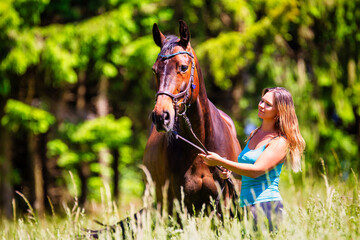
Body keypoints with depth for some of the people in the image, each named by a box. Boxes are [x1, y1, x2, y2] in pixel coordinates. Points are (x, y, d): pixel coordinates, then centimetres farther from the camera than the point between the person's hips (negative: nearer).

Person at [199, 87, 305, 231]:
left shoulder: (280, 142, -8)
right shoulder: (254, 135, 17)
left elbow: (256, 171, -19)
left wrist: (220, 161, -18)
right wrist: (229, 172, 6)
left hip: (266, 204, -8)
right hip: (247, 206, 8)